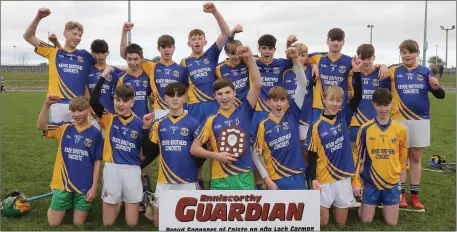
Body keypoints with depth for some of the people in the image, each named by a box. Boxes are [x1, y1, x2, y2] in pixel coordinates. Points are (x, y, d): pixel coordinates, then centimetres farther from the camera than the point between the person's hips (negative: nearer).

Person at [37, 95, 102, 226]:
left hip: (84, 186, -2)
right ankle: (66, 205, 37)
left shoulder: (95, 134, -5)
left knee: (78, 224, 9)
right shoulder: (64, 128, 1)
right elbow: (41, 125, -13)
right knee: (53, 223, 9)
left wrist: (94, 187, -7)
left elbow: (97, 162, -3)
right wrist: (47, 104, -26)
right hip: (62, 184, 2)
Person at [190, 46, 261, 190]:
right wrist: (216, 155, -11)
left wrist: (249, 58, -17)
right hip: (220, 179, 0)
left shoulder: (244, 111, 2)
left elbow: (257, 85, -10)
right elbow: (194, 148, 2)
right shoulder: (211, 121, 2)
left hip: (244, 176, 0)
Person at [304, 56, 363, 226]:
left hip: (343, 175, 3)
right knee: (322, 222, 7)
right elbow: (312, 154, -7)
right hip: (323, 177, -3)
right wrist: (313, 179, -13)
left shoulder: (344, 117, 0)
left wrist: (357, 72, -17)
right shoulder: (316, 126, -9)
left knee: (341, 222, 13)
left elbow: (357, 97, -10)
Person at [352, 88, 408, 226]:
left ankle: (384, 205, 34)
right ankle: (369, 205, 33)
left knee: (391, 222, 4)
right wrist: (356, 181, -6)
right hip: (371, 182, -1)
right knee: (366, 220, 3)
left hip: (392, 182, 1)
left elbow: (402, 156, 9)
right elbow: (358, 156, -3)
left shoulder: (400, 129, -5)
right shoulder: (365, 129, -8)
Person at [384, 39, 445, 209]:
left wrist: (436, 87, -18)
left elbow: (440, 95, 0)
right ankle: (401, 194, 14)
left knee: (416, 157, 10)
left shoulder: (425, 72, 4)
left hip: (421, 120, 2)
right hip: (400, 120, -2)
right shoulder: (393, 71, 0)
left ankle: (414, 195, 18)